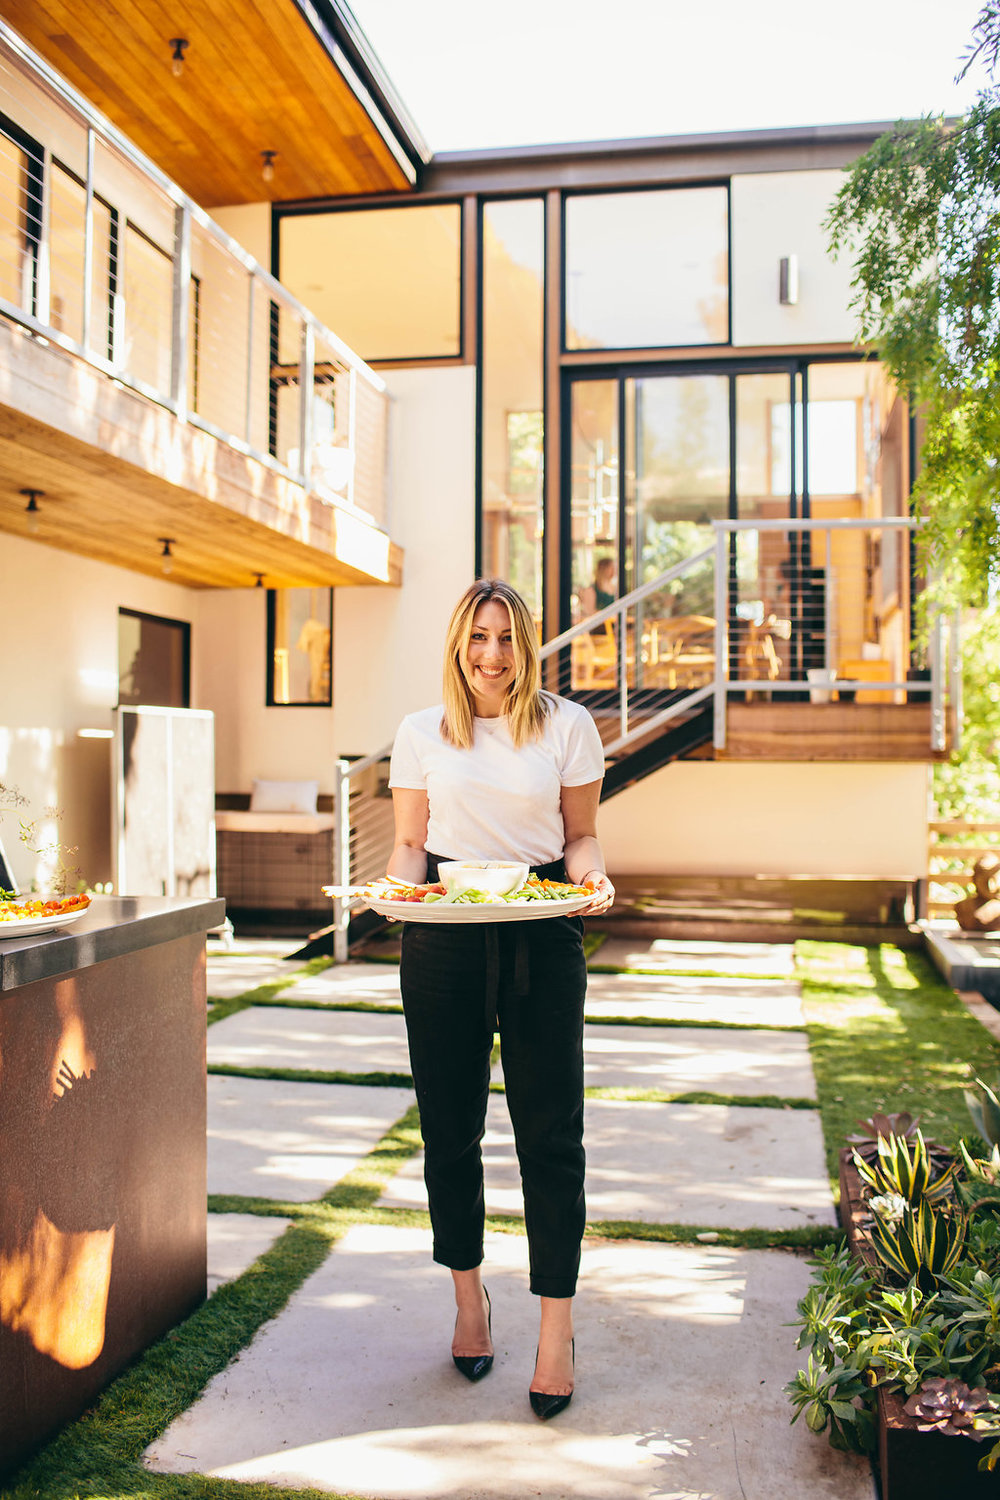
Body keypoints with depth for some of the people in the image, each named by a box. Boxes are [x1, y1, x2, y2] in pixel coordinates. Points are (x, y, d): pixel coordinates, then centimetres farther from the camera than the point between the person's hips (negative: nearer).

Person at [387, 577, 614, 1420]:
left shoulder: (567, 725, 4)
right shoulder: (423, 732, 7)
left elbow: (581, 834, 7)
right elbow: (410, 842, 10)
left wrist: (591, 876, -13)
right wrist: (401, 885, -10)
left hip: (542, 936, -1)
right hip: (443, 938, 2)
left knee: (550, 1131, 0)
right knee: (450, 1127, 9)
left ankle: (557, 1325, 13)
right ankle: (468, 1294, 30)